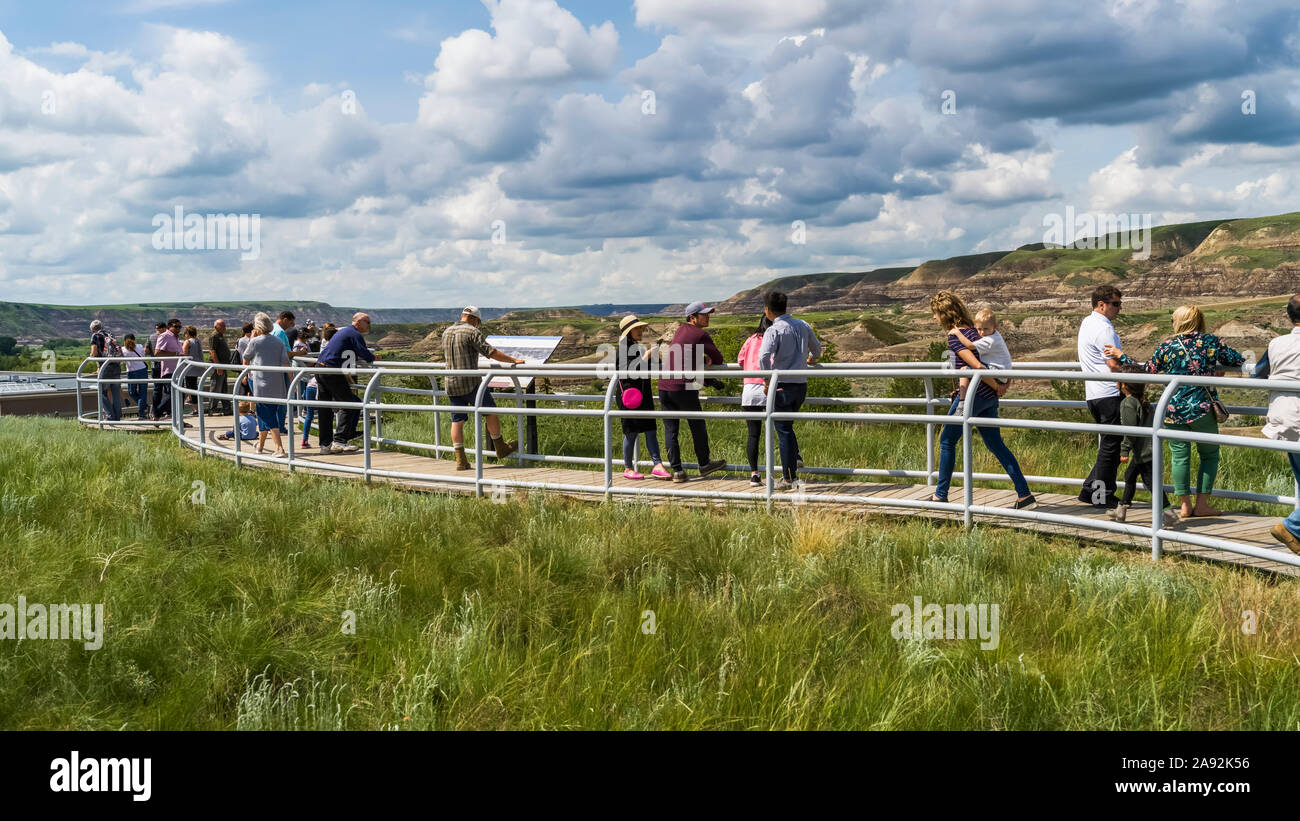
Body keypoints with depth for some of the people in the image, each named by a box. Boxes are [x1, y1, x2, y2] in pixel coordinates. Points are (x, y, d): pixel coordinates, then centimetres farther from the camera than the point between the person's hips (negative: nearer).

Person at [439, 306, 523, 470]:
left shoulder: (446, 332, 13)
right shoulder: (472, 332, -9)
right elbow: (491, 352, -16)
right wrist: (513, 360, -13)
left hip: (450, 383, 6)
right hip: (470, 383, -6)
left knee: (457, 420, 7)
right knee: (490, 412, 10)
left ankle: (460, 460, 3)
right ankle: (500, 448, 20)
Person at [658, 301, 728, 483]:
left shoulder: (681, 329, 15)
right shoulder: (701, 335, -6)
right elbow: (718, 359, 0)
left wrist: (702, 358, 11)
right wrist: (708, 360, 21)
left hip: (663, 386, 7)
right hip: (683, 388, -6)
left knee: (670, 429, 6)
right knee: (697, 426, 12)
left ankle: (677, 471, 6)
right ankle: (704, 464, 26)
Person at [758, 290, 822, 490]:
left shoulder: (773, 331, -12)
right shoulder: (802, 326, 8)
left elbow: (764, 356, -28)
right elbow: (817, 347, 24)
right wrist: (810, 359, 45)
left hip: (782, 385, -6)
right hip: (801, 385, 6)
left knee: (783, 430, 1)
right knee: (787, 427, 22)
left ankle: (788, 478, 4)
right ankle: (796, 461, 12)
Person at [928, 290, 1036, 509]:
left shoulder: (955, 337, -14)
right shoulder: (973, 330, 12)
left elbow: (977, 367, -22)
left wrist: (997, 387, -11)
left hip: (972, 396, -8)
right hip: (988, 397, 8)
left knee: (947, 440, 7)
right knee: (996, 445, 10)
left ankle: (940, 495, 12)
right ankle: (1024, 494, 6)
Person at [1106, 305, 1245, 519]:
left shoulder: (1166, 347, -2)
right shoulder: (1211, 342, -1)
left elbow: (1145, 371, 7)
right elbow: (1237, 360, 6)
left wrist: (1121, 356, 17)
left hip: (1174, 411, 1)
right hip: (1203, 409, -1)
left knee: (1179, 456, 9)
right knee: (1209, 454, 12)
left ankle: (1186, 505, 10)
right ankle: (1202, 504, 8)